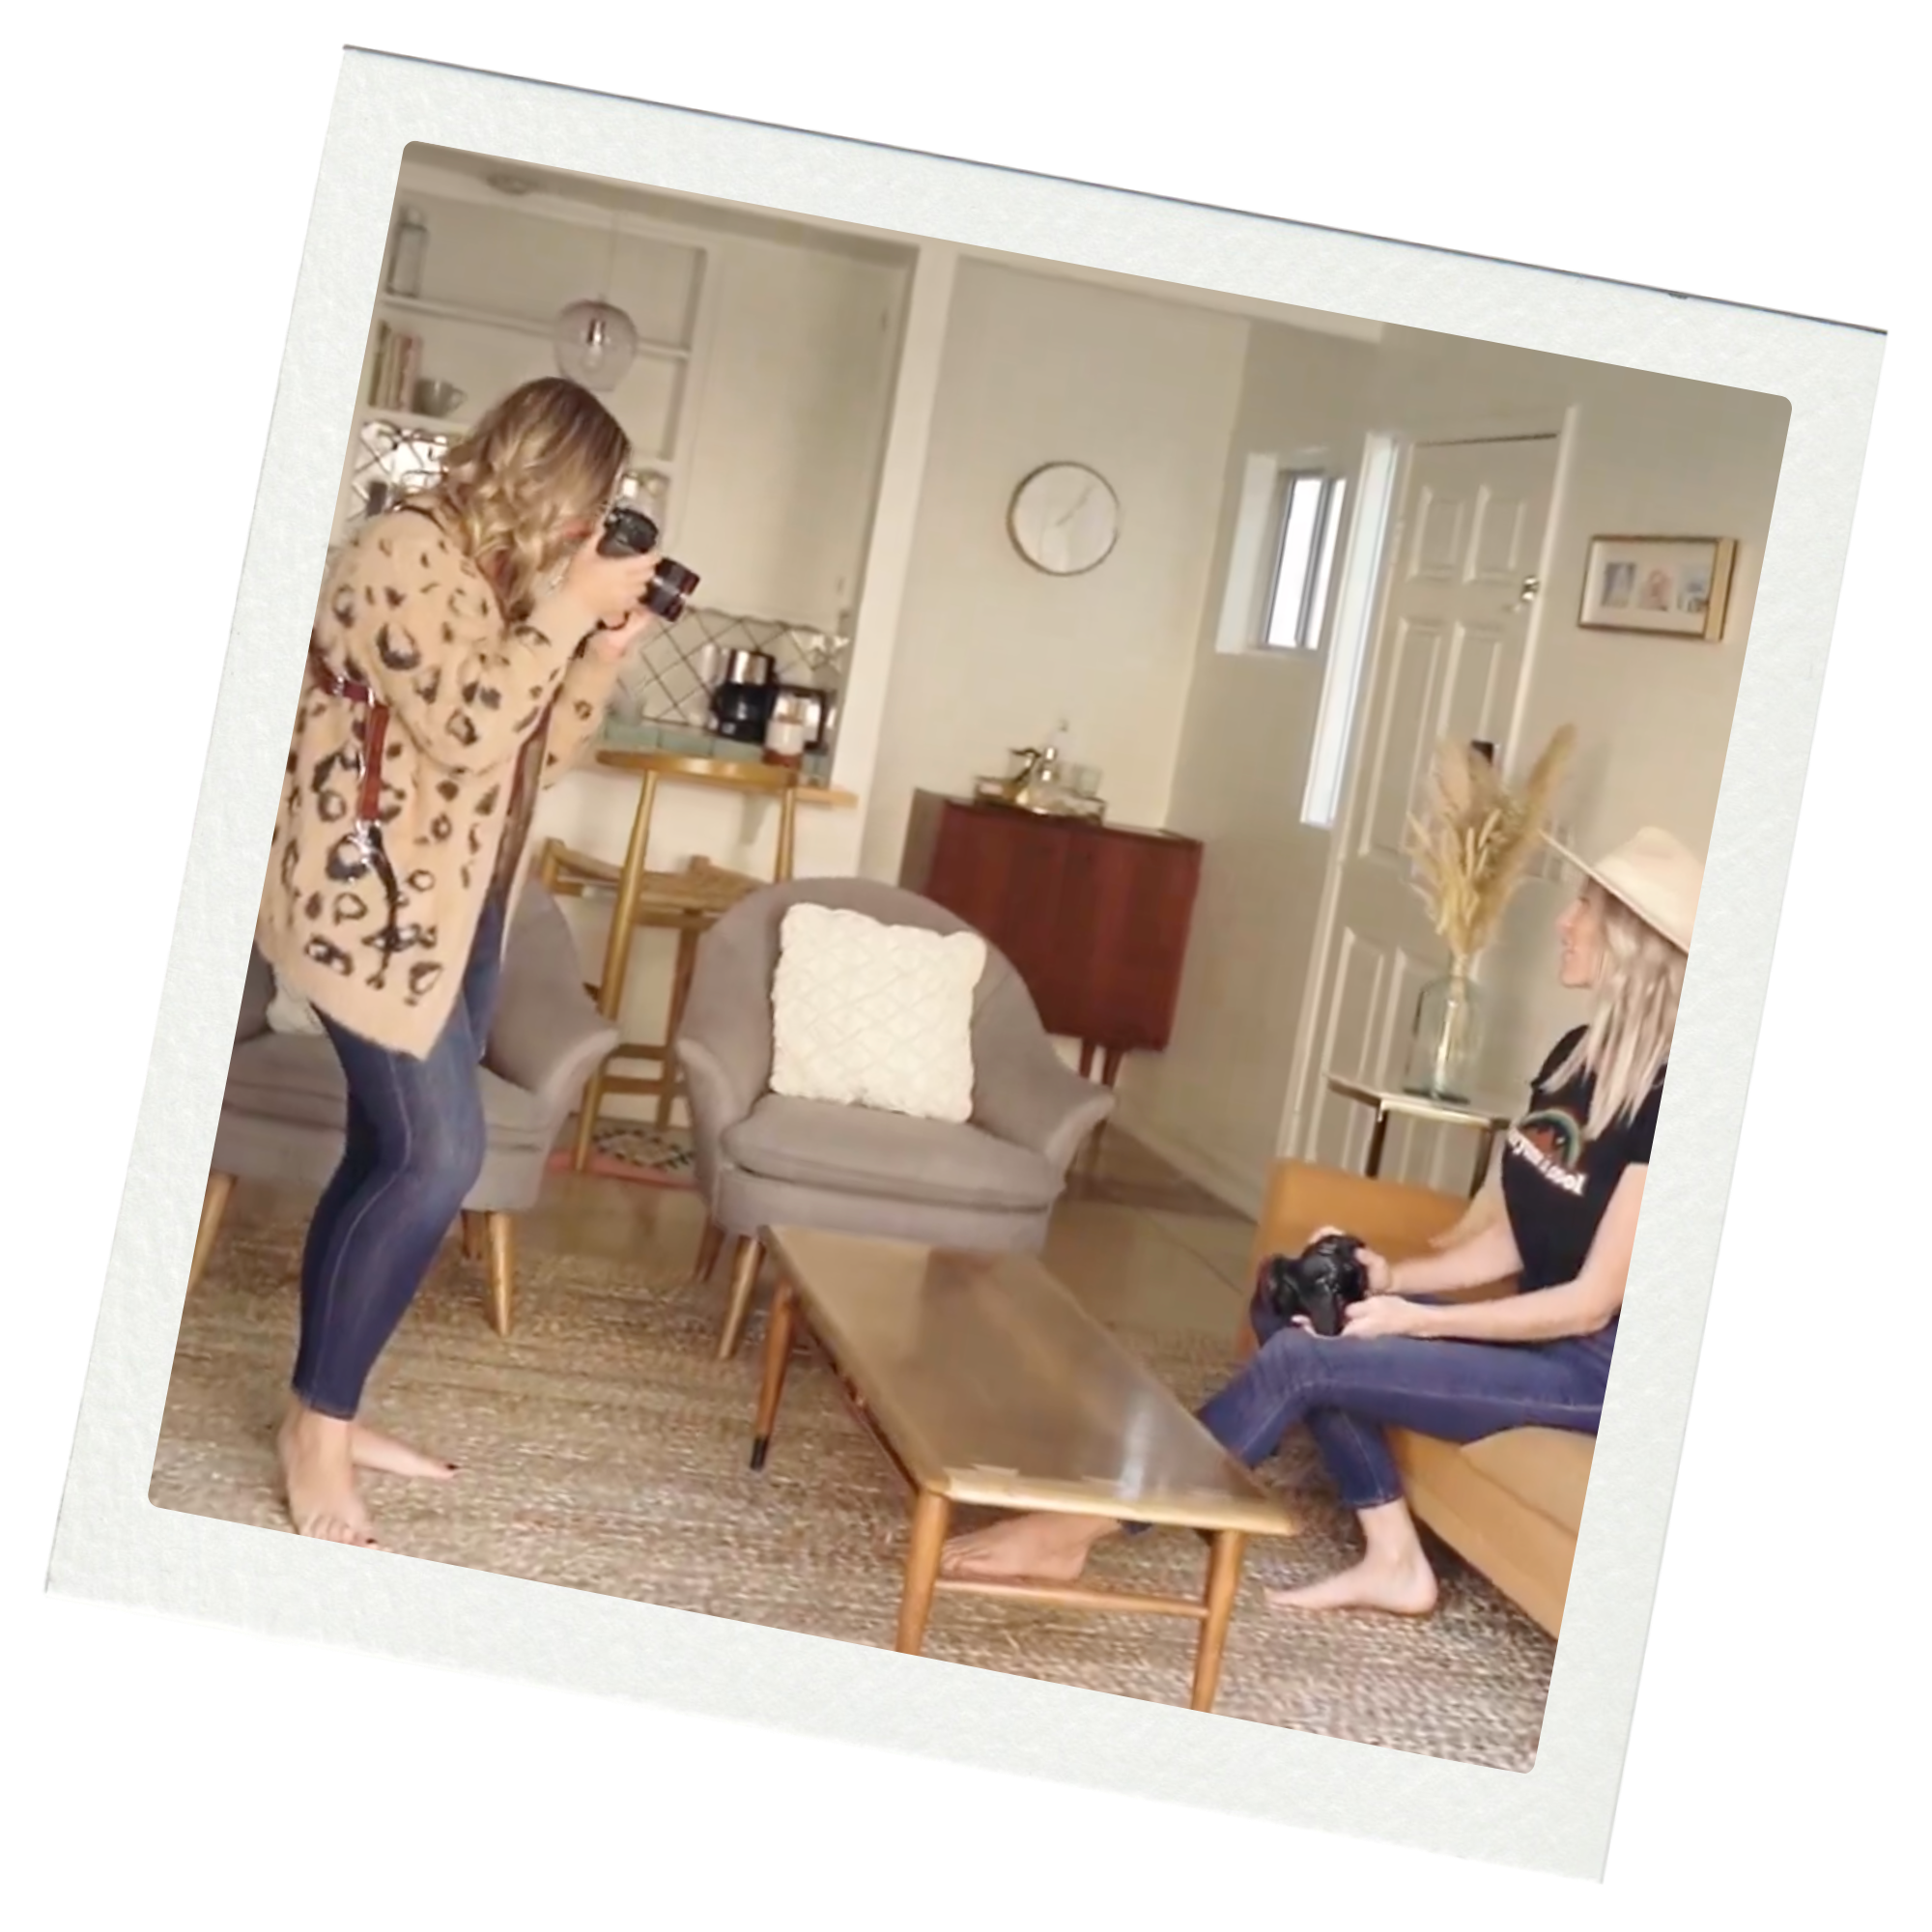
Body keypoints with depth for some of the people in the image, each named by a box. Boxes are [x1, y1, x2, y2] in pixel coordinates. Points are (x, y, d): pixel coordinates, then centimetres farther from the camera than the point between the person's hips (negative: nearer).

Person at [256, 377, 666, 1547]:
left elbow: (541, 754, 13)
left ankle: (326, 1410, 21)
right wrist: (574, 609, -20)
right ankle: (320, 1428, 0)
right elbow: (464, 728, -25)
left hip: (458, 904, 9)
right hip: (370, 898, -9)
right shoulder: (406, 552, -16)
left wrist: (606, 647, 0)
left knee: (396, 1157, 11)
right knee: (439, 1159, -13)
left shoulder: (511, 578, 12)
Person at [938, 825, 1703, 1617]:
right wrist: (1393, 1274, -7)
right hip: (1536, 1333, 9)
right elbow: (1508, 1240, 9)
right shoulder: (1576, 1054, 5)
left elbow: (1593, 1303, -22)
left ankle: (1076, 1529, -13)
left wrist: (1416, 1319, -20)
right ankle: (1393, 1560, -3)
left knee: (1304, 1361, -20)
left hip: (1597, 1367, -9)